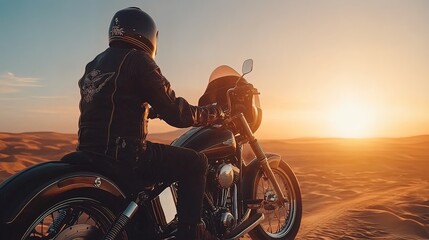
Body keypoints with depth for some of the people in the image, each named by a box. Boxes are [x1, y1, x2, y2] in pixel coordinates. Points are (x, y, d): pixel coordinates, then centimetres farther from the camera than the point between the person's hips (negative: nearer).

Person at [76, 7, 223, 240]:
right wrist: (214, 112, 4)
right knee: (195, 162, 1)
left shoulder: (94, 64, 18)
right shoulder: (137, 59, -7)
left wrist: (150, 109, 37)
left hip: (90, 151, 9)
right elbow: (175, 113, -11)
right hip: (123, 153, -9)